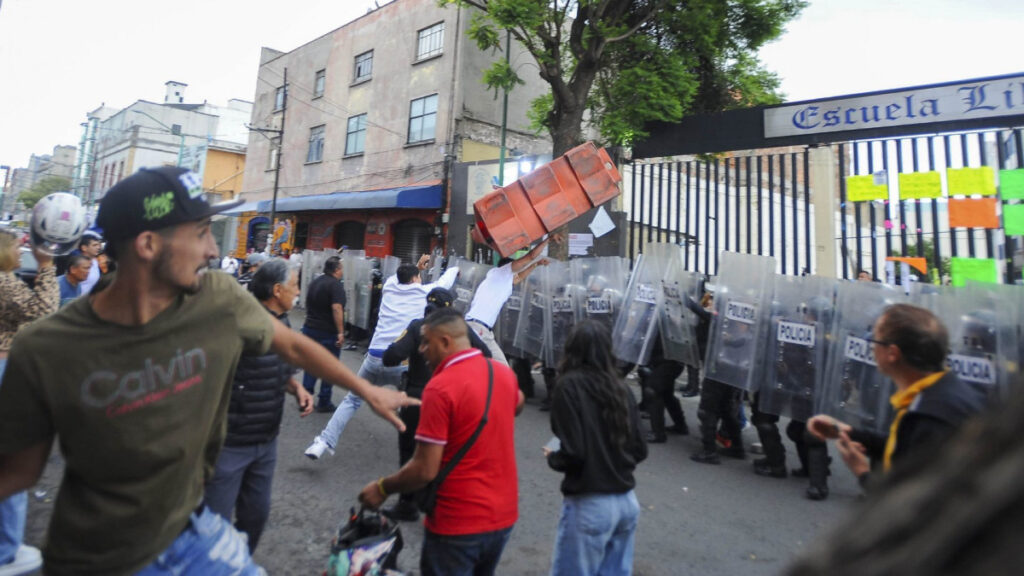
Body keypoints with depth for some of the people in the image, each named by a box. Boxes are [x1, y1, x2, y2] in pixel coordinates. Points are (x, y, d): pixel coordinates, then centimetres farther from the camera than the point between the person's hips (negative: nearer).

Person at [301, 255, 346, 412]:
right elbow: (337, 308, -25)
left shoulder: (314, 282, 11)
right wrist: (341, 332, -25)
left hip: (310, 328, 7)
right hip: (328, 333, -7)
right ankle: (324, 402, 9)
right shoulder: (335, 285, -15)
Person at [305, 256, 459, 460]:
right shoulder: (424, 292, 7)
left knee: (352, 399, 19)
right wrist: (454, 269, 46)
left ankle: (324, 442, 12)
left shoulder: (389, 287, 15)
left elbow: (398, 276, 40)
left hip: (374, 358, 3)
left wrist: (416, 266, 48)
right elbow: (444, 281, 27)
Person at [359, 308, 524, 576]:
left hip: (458, 523, -6)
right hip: (504, 515, 7)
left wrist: (382, 488, -5)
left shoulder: (440, 388, -23)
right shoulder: (505, 373, -2)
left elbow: (425, 470, -21)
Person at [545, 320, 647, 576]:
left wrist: (552, 457, 3)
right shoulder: (620, 387, 4)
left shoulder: (569, 385, -12)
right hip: (627, 501, 6)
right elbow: (639, 450, 6)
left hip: (590, 505, -6)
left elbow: (573, 453, -17)